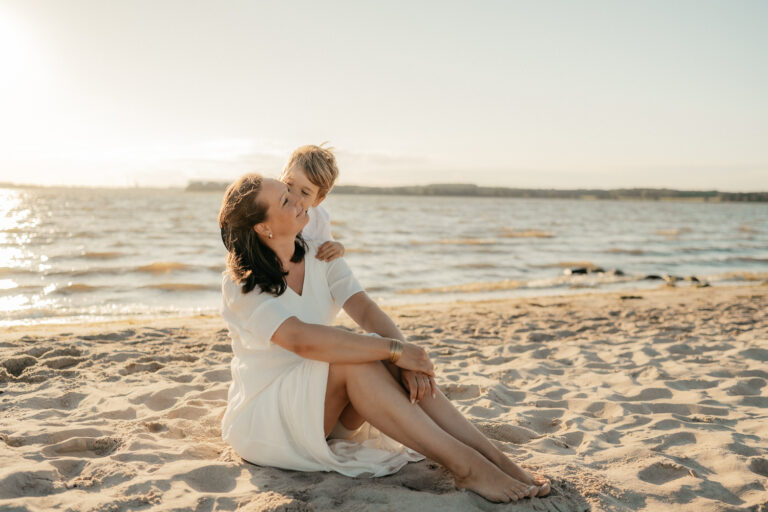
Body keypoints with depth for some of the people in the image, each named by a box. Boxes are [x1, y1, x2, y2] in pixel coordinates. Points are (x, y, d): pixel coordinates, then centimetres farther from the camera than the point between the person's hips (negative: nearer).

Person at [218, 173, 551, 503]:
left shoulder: (320, 259, 2)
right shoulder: (242, 284, -17)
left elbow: (366, 310, -13)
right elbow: (301, 339, -33)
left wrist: (405, 355, -32)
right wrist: (393, 349, -36)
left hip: (323, 409, 5)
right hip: (261, 416, -5)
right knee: (353, 360, -32)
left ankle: (495, 457, -29)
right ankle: (463, 465, -34)